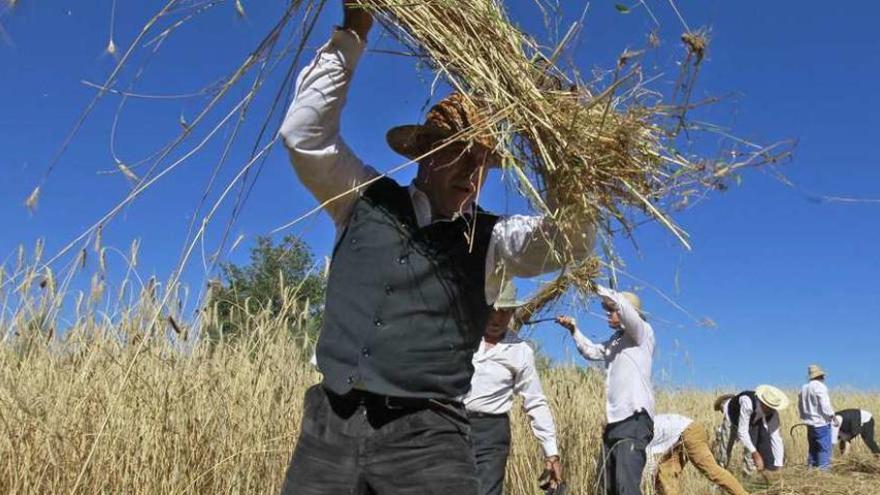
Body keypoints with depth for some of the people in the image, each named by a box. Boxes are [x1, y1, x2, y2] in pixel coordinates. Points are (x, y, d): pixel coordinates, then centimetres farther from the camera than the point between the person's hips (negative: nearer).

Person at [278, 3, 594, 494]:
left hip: (427, 436, -1)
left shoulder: (492, 240, 8)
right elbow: (305, 134, 5)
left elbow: (574, 240, -3)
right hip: (330, 423, 1)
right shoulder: (367, 200, 10)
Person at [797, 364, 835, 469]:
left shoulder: (804, 388, 11)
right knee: (824, 450, -5)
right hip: (821, 424, -8)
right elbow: (825, 406, -18)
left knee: (813, 450, 15)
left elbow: (800, 406, 16)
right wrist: (832, 416, -4)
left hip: (810, 425, 8)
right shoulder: (820, 386, -13)